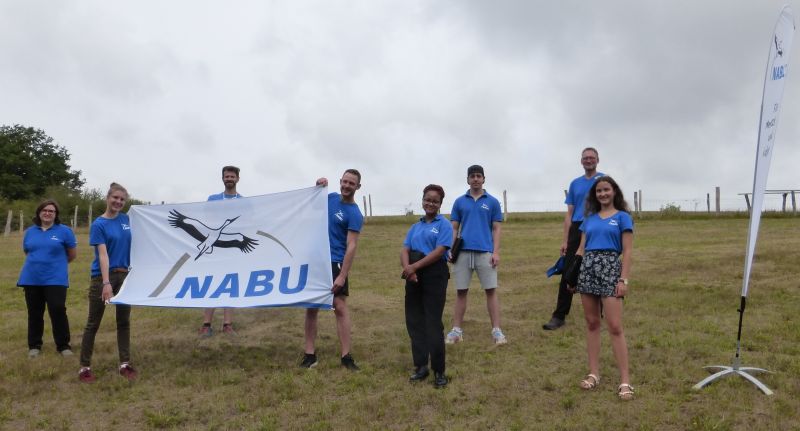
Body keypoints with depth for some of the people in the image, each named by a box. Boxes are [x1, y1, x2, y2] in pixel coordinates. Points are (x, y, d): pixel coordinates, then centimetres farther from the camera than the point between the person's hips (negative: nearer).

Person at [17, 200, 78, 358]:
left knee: (58, 311, -6)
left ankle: (63, 345, 6)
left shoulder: (64, 231, -3)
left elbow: (72, 254, 3)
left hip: (55, 279, -4)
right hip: (31, 279, 4)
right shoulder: (30, 231, 9)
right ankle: (34, 345, 25)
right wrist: (38, 263, 15)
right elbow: (27, 253, 22)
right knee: (34, 313, 12)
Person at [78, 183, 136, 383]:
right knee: (93, 323, 4)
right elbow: (103, 255, -19)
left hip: (124, 275, 5)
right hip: (103, 277, -5)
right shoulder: (98, 224, -11)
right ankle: (85, 367, 13)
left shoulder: (126, 219, 6)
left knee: (124, 321, 8)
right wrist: (106, 283, -26)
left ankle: (125, 364, 15)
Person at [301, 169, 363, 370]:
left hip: (335, 263, -5)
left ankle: (346, 356, -5)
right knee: (311, 307, 5)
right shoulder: (331, 197, 8)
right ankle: (309, 354, 12)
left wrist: (342, 276, -23)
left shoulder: (355, 214, -10)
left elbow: (351, 246, -16)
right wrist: (318, 188, 4)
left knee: (340, 307, -9)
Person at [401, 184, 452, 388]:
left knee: (433, 322, -4)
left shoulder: (444, 225, -1)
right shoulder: (415, 227, 16)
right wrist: (407, 268, -14)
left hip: (434, 274, -6)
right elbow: (405, 250, 6)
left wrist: (415, 266, -17)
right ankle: (421, 366, 21)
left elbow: (439, 251, -13)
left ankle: (439, 371, 6)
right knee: (414, 320, 8)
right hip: (414, 275, 6)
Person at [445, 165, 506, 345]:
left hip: (485, 252, -1)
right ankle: (456, 330, 12)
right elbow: (454, 228, 11)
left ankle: (497, 330, 5)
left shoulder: (492, 202, 7)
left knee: (491, 291, -1)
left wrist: (496, 252, -5)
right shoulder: (459, 201, 10)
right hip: (463, 252, 1)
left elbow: (496, 229, 5)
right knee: (461, 291, 5)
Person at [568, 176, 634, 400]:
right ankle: (594, 373, 17)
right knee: (591, 323, 9)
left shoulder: (622, 217, 2)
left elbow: (627, 251, -3)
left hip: (610, 268, -5)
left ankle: (625, 379, -4)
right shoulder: (590, 219, 15)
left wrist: (624, 279, -11)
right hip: (587, 269, 5)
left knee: (615, 326, -8)